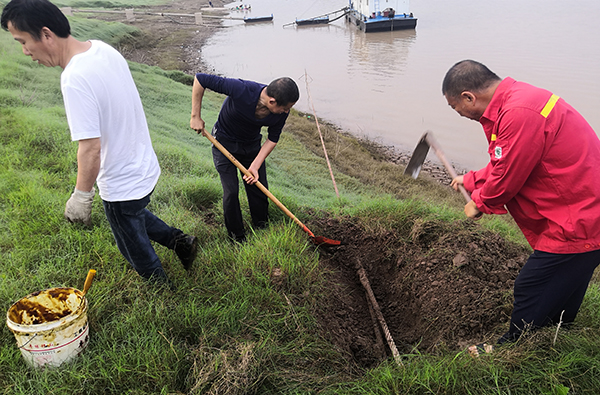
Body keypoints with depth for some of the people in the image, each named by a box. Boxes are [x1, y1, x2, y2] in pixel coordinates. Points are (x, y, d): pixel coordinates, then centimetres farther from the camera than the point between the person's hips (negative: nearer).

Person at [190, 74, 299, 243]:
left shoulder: (282, 112, -23)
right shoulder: (241, 89, -38)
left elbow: (272, 139, -8)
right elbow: (200, 79, -29)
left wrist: (255, 165, -18)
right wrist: (196, 117, -24)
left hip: (251, 145, 4)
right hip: (224, 143, -4)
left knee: (260, 189, 5)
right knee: (231, 191, -6)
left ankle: (261, 228, 30)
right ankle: (236, 236, 16)